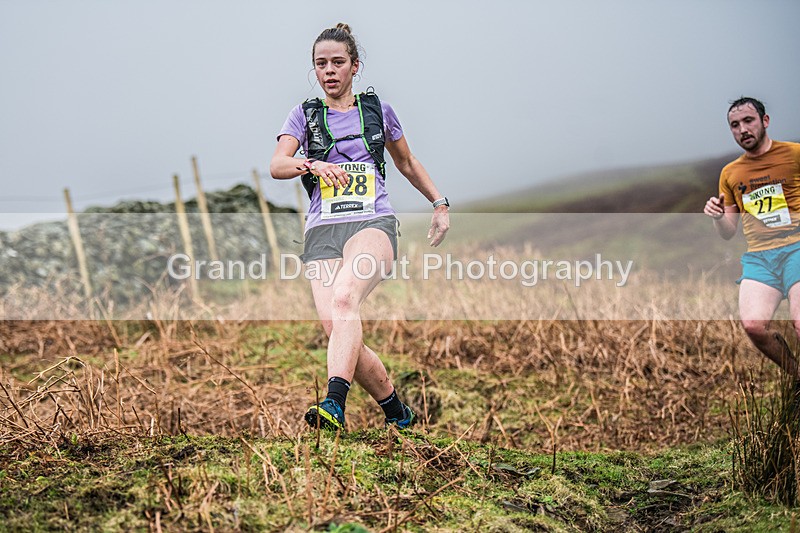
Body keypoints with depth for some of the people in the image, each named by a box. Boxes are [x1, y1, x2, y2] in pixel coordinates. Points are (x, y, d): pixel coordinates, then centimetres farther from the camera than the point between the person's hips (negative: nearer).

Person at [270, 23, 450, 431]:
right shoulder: (305, 114, 15)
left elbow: (406, 162, 30)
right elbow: (277, 165, -2)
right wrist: (312, 164, -22)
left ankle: (334, 403, -43)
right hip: (323, 230, 1)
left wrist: (439, 203, 26)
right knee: (333, 325, -17)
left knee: (344, 298, -32)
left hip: (373, 222, -1)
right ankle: (397, 411, 0)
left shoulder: (377, 108, 16)